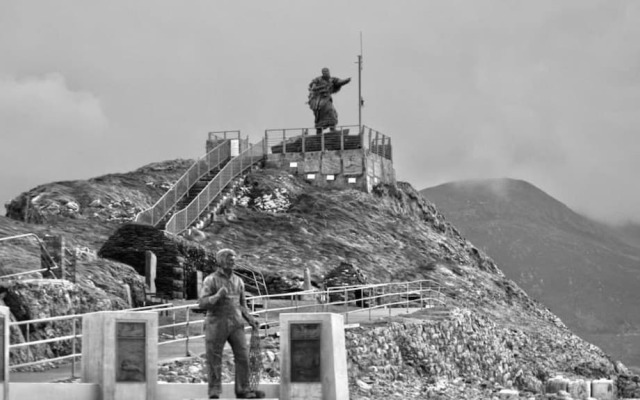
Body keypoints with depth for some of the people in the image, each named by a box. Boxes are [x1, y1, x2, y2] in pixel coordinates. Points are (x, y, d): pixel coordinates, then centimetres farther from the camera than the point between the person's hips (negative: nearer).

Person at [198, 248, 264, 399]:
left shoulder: (238, 281, 12)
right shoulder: (210, 280, -3)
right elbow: (202, 303, -11)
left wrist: (250, 319, 1)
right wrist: (218, 296, -27)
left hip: (235, 324, 4)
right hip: (216, 324, -4)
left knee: (243, 356, -4)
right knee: (214, 360, -2)